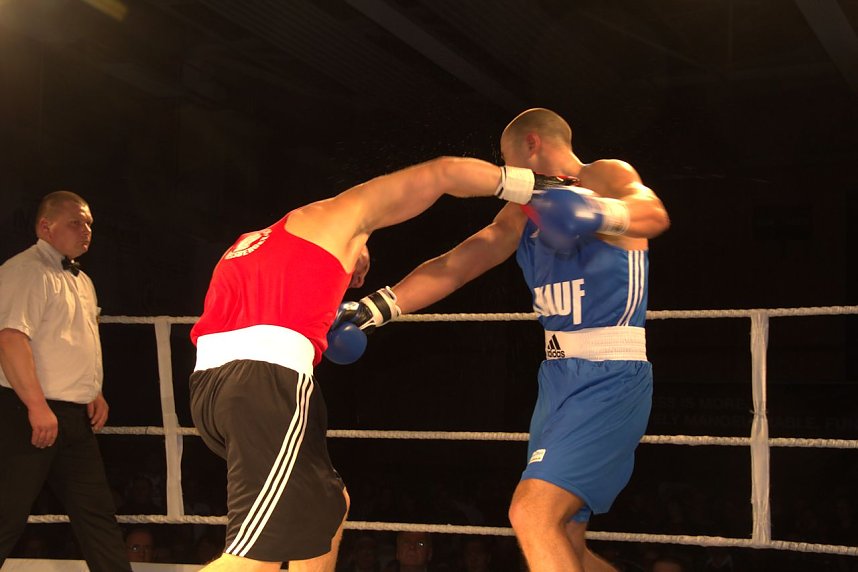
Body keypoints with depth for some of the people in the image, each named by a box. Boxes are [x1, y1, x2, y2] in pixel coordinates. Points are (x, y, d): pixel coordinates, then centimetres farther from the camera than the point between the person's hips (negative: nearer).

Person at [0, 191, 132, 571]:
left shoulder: (81, 281, 19)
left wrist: (95, 393, 13)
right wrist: (37, 405, -28)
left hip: (75, 417, 9)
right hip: (31, 413, -9)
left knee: (98, 515, 9)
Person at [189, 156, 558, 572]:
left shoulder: (251, 246, 36)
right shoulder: (340, 213, 18)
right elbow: (444, 174, 17)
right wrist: (532, 184, 22)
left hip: (208, 382, 8)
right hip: (266, 380, -8)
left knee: (327, 505, 23)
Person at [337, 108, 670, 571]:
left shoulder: (605, 176, -6)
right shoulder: (522, 213, 17)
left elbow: (653, 214, -26)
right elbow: (452, 268, 15)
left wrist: (600, 212, -46)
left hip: (609, 377, -8)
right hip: (558, 376, 9)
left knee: (533, 515, -20)